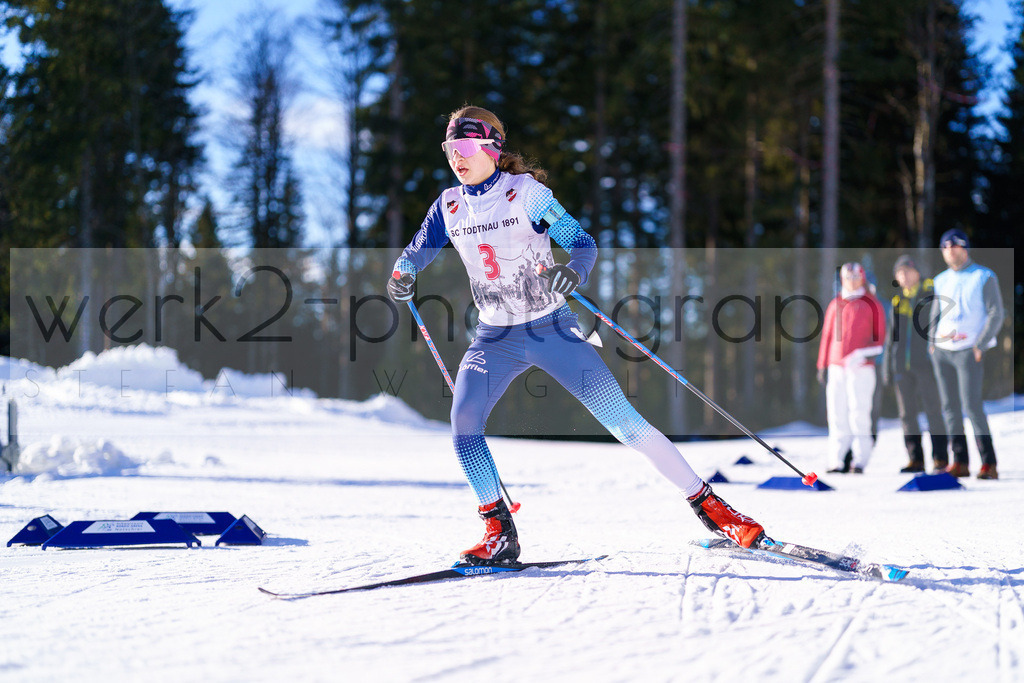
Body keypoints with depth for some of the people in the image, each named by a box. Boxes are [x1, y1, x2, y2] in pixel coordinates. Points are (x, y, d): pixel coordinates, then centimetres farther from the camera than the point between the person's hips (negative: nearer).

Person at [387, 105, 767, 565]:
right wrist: (403, 274, -8)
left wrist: (574, 272, -36)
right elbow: (418, 250, 16)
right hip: (495, 338, 4)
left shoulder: (526, 192, -10)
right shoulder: (449, 206, 2)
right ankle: (499, 531, -7)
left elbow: (583, 242, -13)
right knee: (463, 421, -19)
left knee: (623, 422, -10)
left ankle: (707, 503, 0)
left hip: (552, 329, -4)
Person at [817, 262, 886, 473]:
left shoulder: (871, 304, 5)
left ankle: (860, 460, -3)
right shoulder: (835, 305, 15)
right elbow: (827, 335, 18)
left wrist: (868, 353, -13)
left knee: (859, 413, -7)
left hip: (861, 367, -3)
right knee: (837, 412, 0)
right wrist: (823, 365, 13)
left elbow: (880, 335, 4)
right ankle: (838, 460, 3)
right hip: (837, 367, 4)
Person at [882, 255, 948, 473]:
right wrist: (887, 367, 14)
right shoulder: (897, 302, 15)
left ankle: (940, 459, -4)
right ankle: (915, 459, 9)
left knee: (933, 410, -7)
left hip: (925, 363, -5)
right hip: (902, 365, 5)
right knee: (907, 414, 4)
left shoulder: (931, 296, 2)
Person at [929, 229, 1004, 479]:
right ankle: (960, 462, 8)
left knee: (971, 405, -14)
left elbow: (996, 314, -5)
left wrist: (980, 346, -13)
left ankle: (989, 463, -12)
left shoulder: (984, 277, -1)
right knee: (950, 407, 4)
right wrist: (932, 342, 9)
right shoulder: (941, 280, 15)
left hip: (968, 352, -6)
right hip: (941, 351, 6)